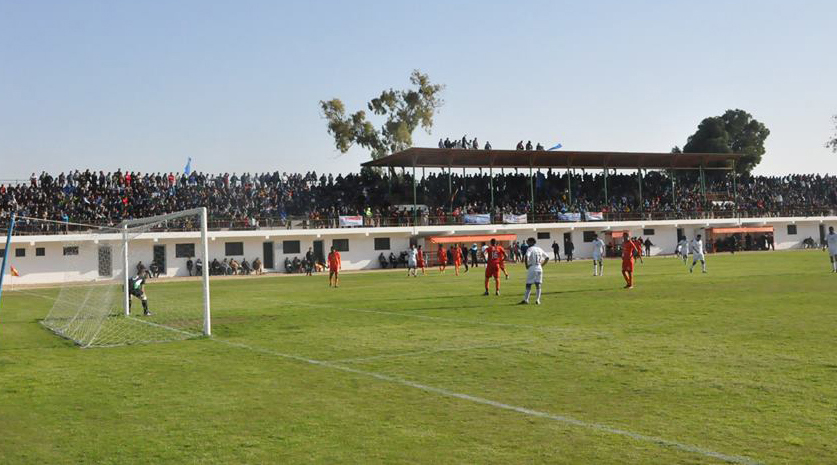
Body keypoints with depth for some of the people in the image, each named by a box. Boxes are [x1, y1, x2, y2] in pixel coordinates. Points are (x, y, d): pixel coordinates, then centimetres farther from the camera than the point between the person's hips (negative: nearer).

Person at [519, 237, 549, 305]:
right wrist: (542, 265, 16)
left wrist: (526, 266, -12)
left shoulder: (530, 249, -6)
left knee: (528, 284, 1)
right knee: (538, 285, 6)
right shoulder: (539, 249, 13)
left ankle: (526, 299, 1)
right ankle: (538, 300, 2)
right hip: (539, 268, 5)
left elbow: (526, 257, -24)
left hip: (531, 268, -5)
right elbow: (547, 257, 17)